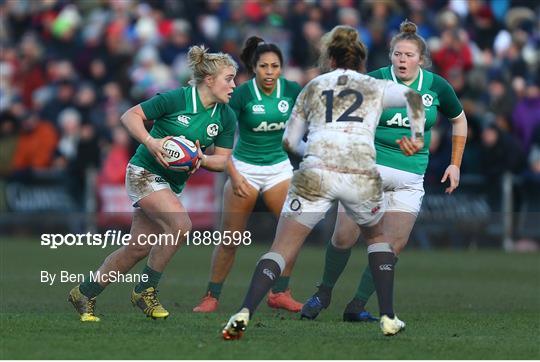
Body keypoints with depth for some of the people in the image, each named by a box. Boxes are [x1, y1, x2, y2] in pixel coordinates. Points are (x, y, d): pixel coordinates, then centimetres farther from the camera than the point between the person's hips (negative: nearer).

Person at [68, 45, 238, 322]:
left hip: (173, 183, 7)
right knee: (181, 224, -27)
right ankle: (145, 290, -12)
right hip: (145, 172, -7)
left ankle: (84, 294, 20)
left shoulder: (226, 117, -1)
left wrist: (202, 160, -15)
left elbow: (223, 160, 6)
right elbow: (130, 116, -12)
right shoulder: (176, 99, -18)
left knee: (138, 249, 5)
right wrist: (150, 142, -27)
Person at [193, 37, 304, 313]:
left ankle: (279, 293, 4)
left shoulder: (292, 90, -6)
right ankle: (211, 297, 8)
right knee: (230, 238, -5)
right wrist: (233, 175, -21)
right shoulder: (242, 94, -16)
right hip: (245, 168, -3)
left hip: (279, 167, 3)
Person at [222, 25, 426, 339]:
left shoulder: (313, 88, 23)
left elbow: (290, 141, 27)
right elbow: (411, 97, 0)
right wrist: (417, 136, 1)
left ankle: (245, 313, -20)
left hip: (316, 173, 0)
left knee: (281, 250, 0)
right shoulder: (375, 87, 20)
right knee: (376, 235, 29)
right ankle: (389, 317, 20)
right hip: (362, 175, 0)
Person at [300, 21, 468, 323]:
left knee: (393, 245, -6)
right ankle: (324, 293, 13)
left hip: (410, 178, 2)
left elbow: (459, 119, 17)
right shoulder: (375, 82, -8)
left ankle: (357, 306, 5)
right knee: (345, 236, -10)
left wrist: (455, 164, 13)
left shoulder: (437, 87, 0)